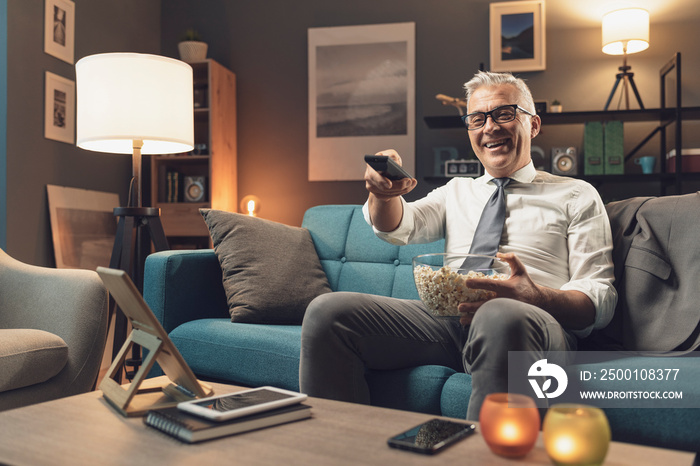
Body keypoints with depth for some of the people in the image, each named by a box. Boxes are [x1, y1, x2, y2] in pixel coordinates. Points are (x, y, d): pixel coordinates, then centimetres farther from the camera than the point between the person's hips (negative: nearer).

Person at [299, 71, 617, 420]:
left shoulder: (576, 195, 15)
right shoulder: (457, 190, 27)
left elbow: (600, 300, 5)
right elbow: (395, 227, 11)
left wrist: (535, 297, -18)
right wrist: (385, 190, -14)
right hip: (446, 318, 4)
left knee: (502, 317, -40)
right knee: (328, 311, -18)